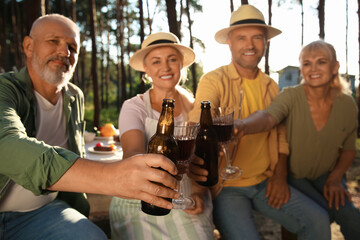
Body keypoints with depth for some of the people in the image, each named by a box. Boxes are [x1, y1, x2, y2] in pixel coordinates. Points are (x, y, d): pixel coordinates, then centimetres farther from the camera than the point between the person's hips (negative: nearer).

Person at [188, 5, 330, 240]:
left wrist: (279, 176, 1)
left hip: (265, 182, 5)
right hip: (227, 187, -4)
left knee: (318, 220, -10)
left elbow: (281, 132, 14)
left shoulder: (271, 86, 9)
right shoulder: (213, 81, -10)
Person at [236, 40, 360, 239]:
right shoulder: (291, 96, -17)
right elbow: (268, 117, -39)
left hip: (326, 175, 3)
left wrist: (335, 177, -9)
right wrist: (241, 126, -60)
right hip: (293, 176, -3)